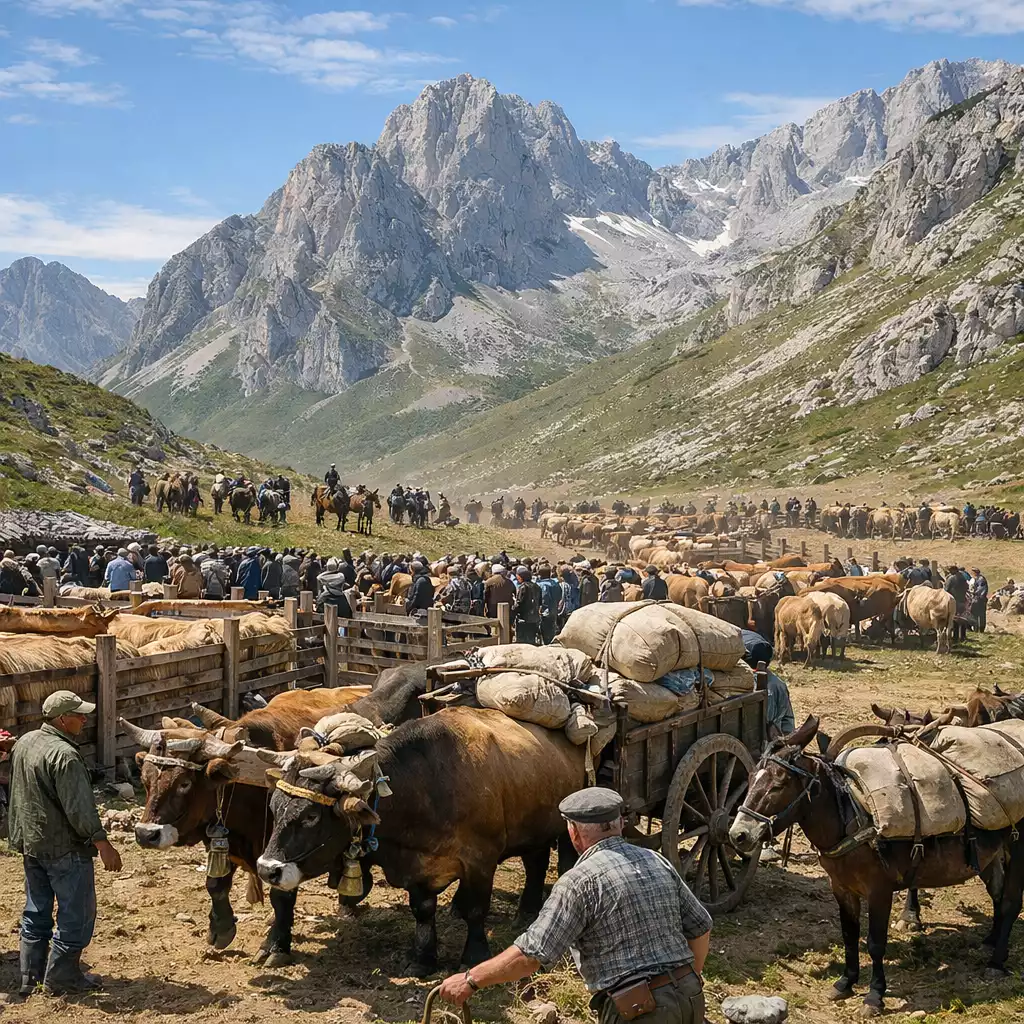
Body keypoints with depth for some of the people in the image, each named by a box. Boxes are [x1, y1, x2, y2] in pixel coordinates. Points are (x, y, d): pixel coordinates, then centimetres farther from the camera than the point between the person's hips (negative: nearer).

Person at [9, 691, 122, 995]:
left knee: (36, 913, 17)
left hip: (30, 844, 9)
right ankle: (61, 977, 10)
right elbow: (80, 807, -25)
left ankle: (30, 979, 23)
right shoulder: (64, 755, -23)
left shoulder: (23, 744, 6)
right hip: (65, 848, -9)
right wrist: (102, 844, -21)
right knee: (76, 914, 4)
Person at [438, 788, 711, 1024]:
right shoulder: (658, 862, 7)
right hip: (690, 998, 7)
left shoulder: (580, 881, -11)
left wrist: (471, 980, -3)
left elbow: (532, 952, -13)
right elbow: (701, 927, 14)